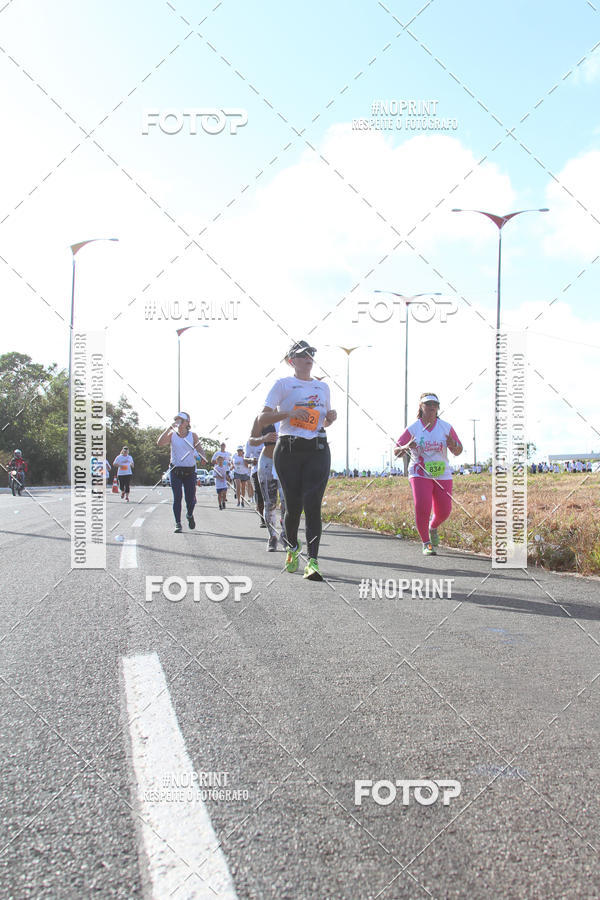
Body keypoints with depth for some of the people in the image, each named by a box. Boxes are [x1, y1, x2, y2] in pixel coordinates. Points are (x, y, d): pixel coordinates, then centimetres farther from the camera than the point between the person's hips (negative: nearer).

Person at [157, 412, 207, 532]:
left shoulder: (193, 435, 1)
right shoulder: (172, 434, 1)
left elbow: (199, 448, -7)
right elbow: (160, 443, -14)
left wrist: (203, 457, -29)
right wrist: (169, 428, -19)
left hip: (190, 472, 0)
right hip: (175, 471, 0)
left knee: (190, 499, 3)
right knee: (177, 498, -6)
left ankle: (189, 515, 34)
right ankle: (178, 524, 2)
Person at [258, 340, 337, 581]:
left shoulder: (323, 387, 17)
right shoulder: (283, 384, 3)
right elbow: (262, 418, -4)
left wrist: (331, 417, 6)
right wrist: (289, 413, -18)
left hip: (317, 450, 2)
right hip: (289, 450, -2)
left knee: (312, 505, -10)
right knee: (294, 505, 2)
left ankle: (312, 561, -15)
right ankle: (292, 547, 31)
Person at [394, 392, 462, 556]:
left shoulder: (446, 427, 2)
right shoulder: (412, 429, -4)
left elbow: (458, 452, 8)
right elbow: (396, 452, 1)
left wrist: (453, 445, -15)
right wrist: (406, 447, -21)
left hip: (442, 474, 3)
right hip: (420, 474, -2)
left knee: (444, 511, 2)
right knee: (422, 506, -20)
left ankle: (433, 527, 39)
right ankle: (426, 543, -2)